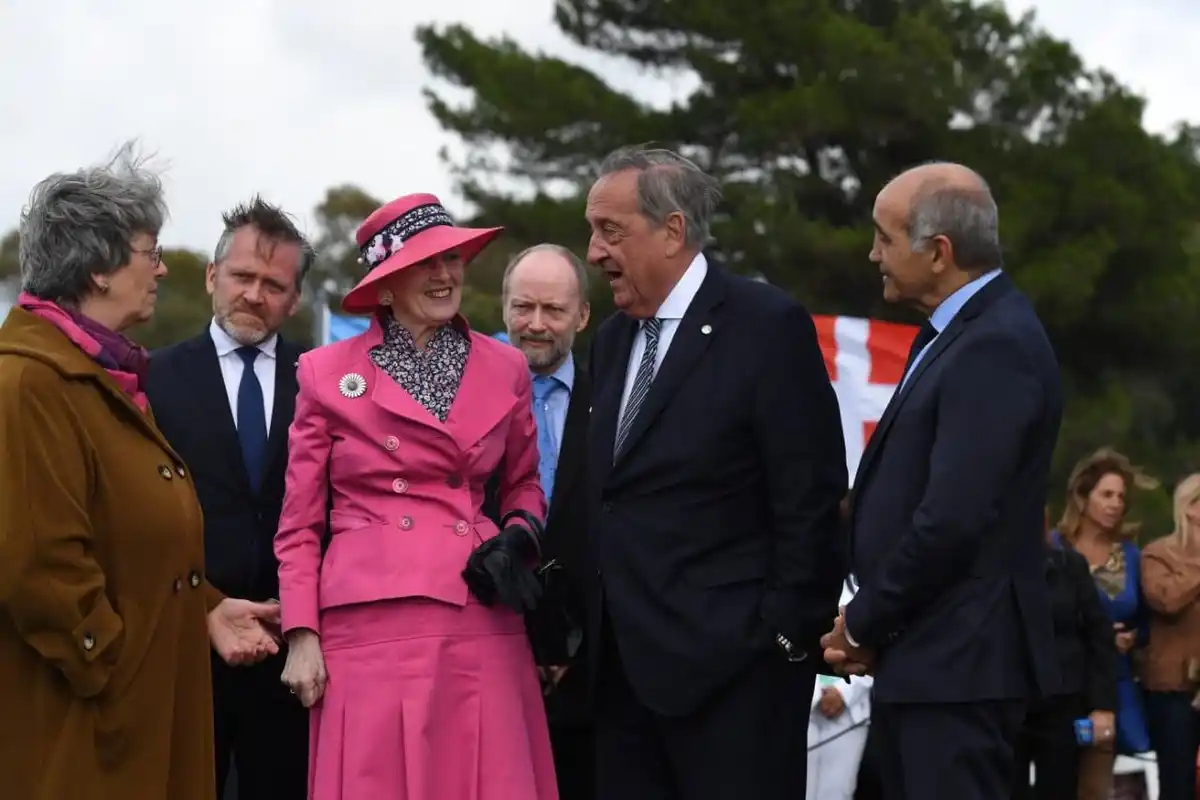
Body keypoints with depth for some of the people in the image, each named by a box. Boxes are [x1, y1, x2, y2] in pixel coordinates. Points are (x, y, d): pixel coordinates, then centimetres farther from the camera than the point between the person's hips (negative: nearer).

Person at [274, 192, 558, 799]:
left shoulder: (505, 369, 10)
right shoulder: (327, 373, 3)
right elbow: (299, 524, 6)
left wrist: (520, 537, 2)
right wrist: (301, 635, -2)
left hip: (481, 628, 2)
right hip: (369, 629, -2)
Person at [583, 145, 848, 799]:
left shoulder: (767, 327, -7)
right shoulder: (611, 341, 16)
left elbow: (810, 499, -10)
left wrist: (790, 634, -12)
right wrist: (580, 632, 12)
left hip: (731, 664, -7)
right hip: (625, 664, 7)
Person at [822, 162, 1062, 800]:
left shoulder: (997, 346, -16)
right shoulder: (957, 333, 15)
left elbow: (953, 518, -22)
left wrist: (864, 625, -10)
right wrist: (870, 621, 5)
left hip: (957, 663, -10)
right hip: (922, 658, 10)